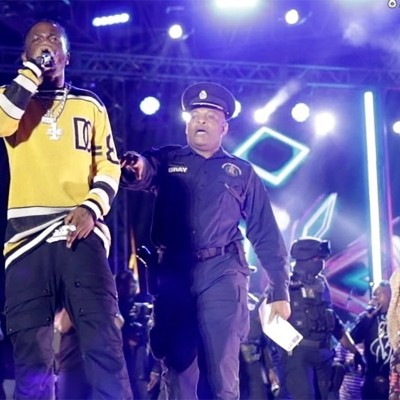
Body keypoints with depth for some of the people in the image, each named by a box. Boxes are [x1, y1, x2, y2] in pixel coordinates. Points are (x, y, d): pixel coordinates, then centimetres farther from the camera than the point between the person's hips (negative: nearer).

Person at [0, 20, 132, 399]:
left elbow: (109, 164, 12)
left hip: (80, 232, 0)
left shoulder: (89, 104, 19)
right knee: (31, 352, -1)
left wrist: (91, 208, -6)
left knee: (103, 342, -12)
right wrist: (33, 68, -4)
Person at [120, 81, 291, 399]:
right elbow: (143, 173, -9)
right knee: (179, 370, 3)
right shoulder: (168, 161, 16)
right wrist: (136, 167, -35)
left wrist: (279, 292, 5)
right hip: (173, 273, 1)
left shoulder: (242, 172, 15)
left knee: (221, 374, -8)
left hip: (221, 275, -1)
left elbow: (267, 236, 13)